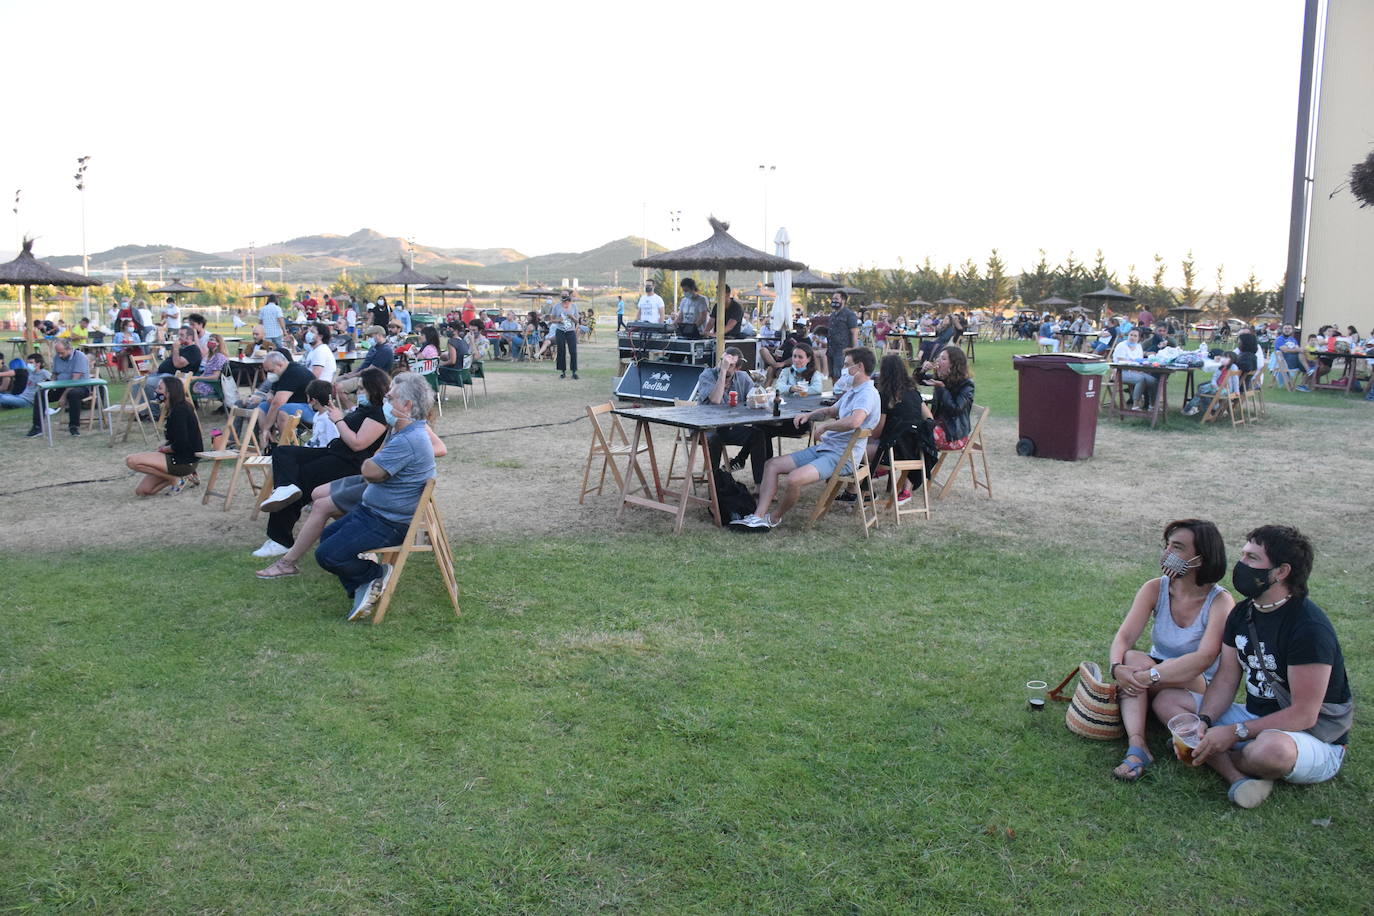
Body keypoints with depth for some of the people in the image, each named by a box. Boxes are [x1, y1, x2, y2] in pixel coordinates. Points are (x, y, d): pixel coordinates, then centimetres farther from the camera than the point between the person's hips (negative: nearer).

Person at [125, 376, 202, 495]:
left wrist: (163, 449, -5)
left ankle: (175, 479, -7)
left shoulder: (179, 411, -19)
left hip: (185, 461, -10)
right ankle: (185, 475, 11)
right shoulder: (176, 409, 11)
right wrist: (164, 447, 4)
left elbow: (179, 446, -23)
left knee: (132, 461, -17)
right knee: (142, 490, 9)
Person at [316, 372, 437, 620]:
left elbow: (370, 471, -27)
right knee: (328, 535, 22)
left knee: (327, 555, -14)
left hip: (387, 523, -11)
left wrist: (370, 461, -3)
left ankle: (376, 574, 4)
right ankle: (361, 589, 14)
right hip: (373, 511, 11)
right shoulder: (415, 430, 7)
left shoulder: (408, 441, -27)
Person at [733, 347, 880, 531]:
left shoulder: (868, 393, -14)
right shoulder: (852, 391, 19)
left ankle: (775, 518, -4)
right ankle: (758, 517, -7)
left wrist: (824, 426, -18)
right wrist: (809, 415, 17)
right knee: (772, 465, 2)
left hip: (842, 456, -11)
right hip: (824, 447, 11)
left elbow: (854, 422, -34)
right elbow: (832, 410, 37)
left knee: (794, 479, -31)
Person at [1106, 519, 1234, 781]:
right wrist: (1118, 667, -39)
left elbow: (1204, 658, -31)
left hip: (1199, 687, -3)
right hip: (1158, 672, 4)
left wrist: (1149, 675, -40)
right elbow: (1123, 637, -16)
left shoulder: (1220, 601, -18)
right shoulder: (1155, 589, -6)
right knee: (1132, 658, -30)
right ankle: (1137, 746, -40)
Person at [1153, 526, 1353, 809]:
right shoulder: (1242, 613, 2)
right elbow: (1226, 679, 3)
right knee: (1166, 700, -4)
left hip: (1315, 741, -8)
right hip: (1257, 719, 8)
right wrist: (1202, 723, -15)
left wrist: (1235, 733, -25)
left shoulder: (1309, 627, -23)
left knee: (1271, 748, -42)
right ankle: (1238, 777, -22)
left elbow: (1303, 715, -24)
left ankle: (1220, 761, -5)